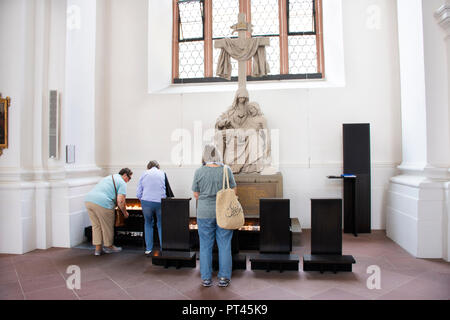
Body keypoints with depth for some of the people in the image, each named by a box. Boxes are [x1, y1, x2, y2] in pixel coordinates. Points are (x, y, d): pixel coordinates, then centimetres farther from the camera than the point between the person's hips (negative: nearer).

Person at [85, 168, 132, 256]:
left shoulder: (108, 177, 30)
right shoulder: (122, 183, 2)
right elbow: (120, 201, -9)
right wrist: (125, 212, 6)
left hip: (88, 200, 8)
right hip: (102, 203, -8)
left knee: (96, 226, 17)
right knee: (107, 227, 10)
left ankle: (98, 249, 24)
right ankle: (109, 247, 25)